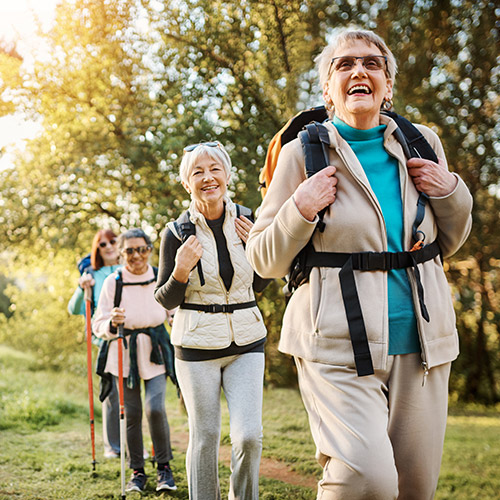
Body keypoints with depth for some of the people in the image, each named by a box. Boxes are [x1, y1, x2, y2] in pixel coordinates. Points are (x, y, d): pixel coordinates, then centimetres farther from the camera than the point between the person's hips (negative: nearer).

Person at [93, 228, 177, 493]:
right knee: (131, 413, 3)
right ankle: (137, 471, 21)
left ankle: (164, 467, 7)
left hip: (155, 352, 0)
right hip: (123, 353, 1)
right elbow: (100, 327, -2)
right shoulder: (113, 282, -5)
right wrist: (112, 323, -24)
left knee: (155, 408, -15)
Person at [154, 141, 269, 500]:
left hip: (246, 341, 2)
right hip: (197, 345, -2)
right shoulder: (177, 232, -6)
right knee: (205, 437, 5)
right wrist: (180, 271, -20)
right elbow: (166, 300, 0)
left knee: (249, 435, -6)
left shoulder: (246, 223, 1)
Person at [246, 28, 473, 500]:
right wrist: (301, 209, -15)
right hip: (339, 343, -4)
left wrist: (451, 194, 1)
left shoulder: (422, 144, 10)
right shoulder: (303, 152, -1)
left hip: (419, 340, 5)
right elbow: (264, 261, 1)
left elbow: (447, 244, 20)